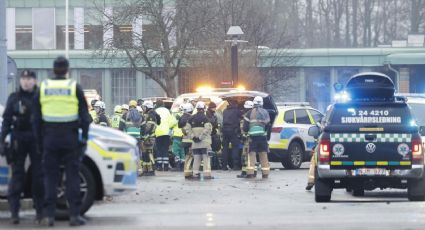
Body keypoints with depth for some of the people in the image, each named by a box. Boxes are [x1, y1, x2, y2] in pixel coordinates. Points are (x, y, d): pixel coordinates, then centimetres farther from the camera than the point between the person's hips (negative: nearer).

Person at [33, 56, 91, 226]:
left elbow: (36, 118, 8)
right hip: (70, 138, -2)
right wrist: (84, 137, 4)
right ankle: (74, 214, -2)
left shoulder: (43, 88, 5)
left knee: (50, 176, 5)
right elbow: (85, 116, -2)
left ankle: (48, 215, -1)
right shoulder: (75, 88, -1)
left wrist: (40, 141, 13)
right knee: (72, 176, 2)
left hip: (50, 138, 2)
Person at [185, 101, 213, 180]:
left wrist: (193, 136, -1)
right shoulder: (205, 118, -8)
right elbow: (208, 129, -19)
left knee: (196, 158, 11)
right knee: (206, 158, -1)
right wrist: (201, 137, -14)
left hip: (195, 142, 4)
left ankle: (195, 173, 10)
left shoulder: (192, 118, 7)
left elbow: (187, 128, 3)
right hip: (204, 142, -4)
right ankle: (207, 174, -6)